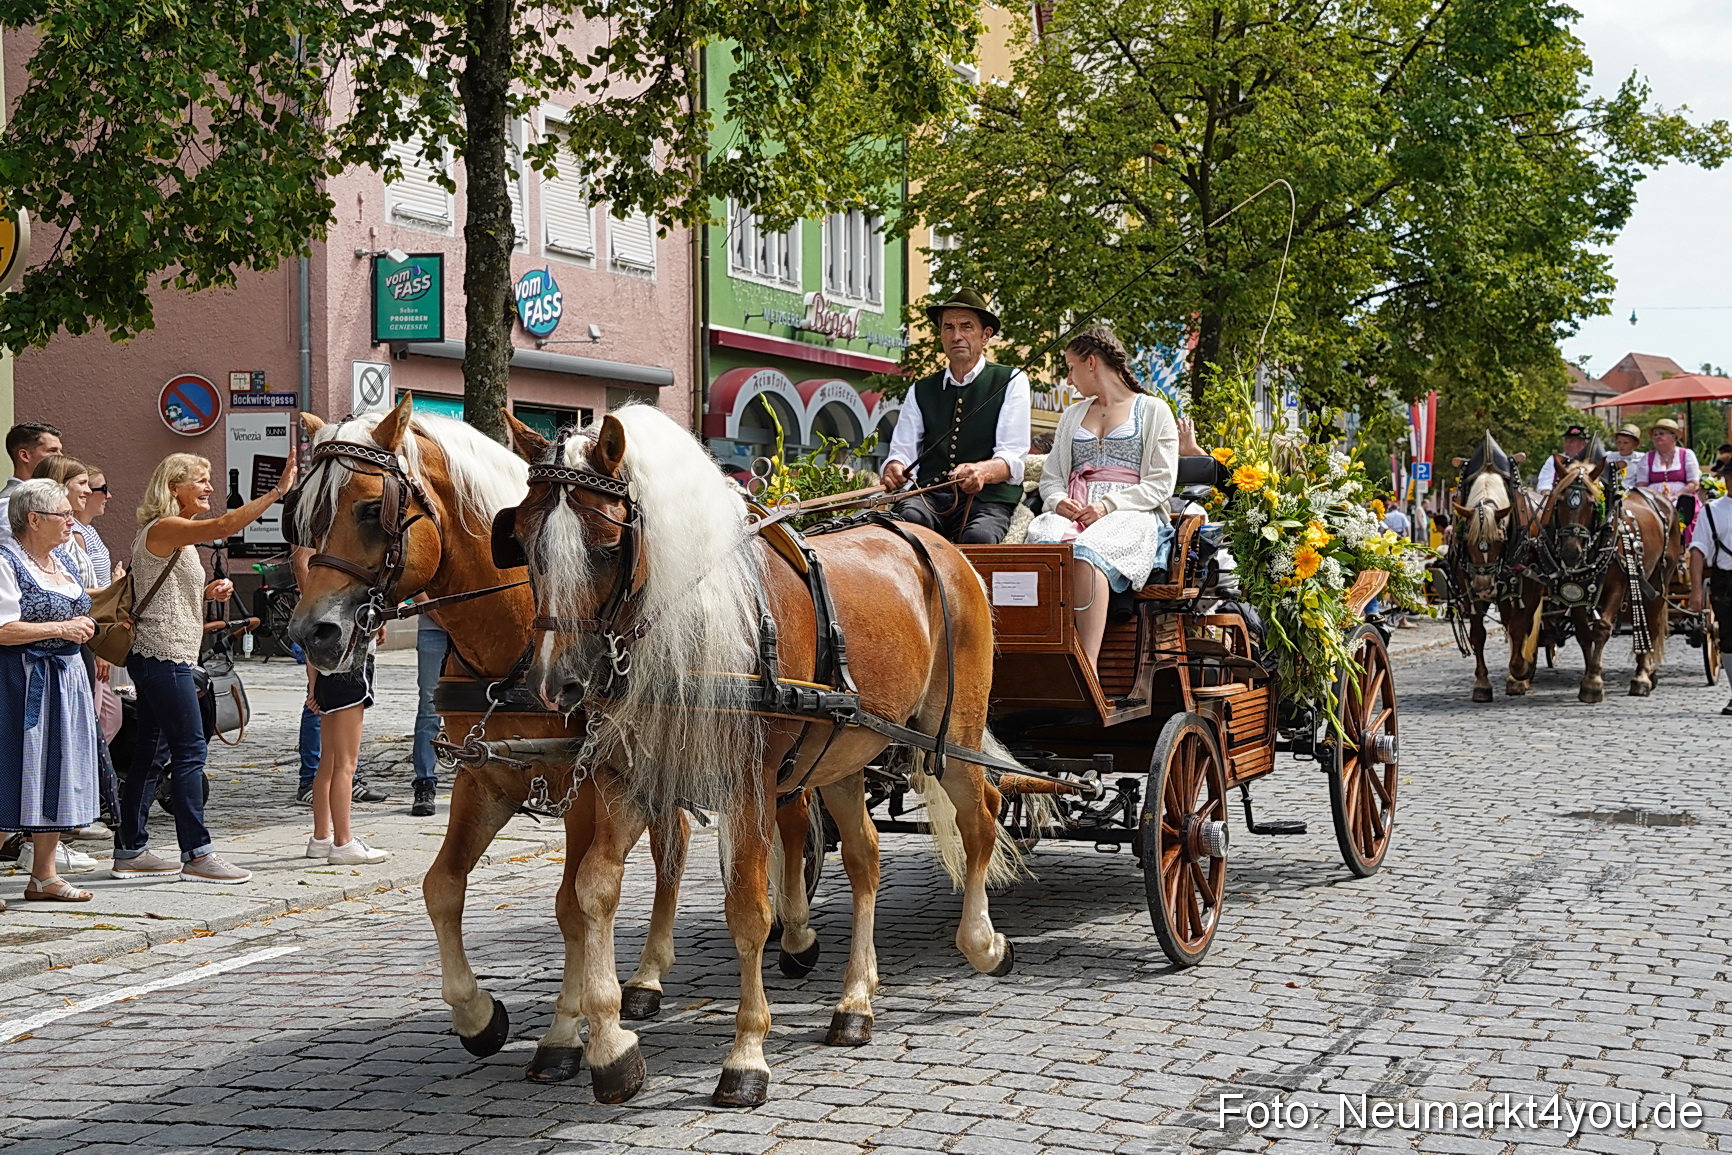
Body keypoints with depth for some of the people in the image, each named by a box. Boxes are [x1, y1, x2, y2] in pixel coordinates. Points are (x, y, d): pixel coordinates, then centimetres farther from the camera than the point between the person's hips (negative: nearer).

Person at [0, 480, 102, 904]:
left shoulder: (59, 563, 15)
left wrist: (88, 626, 11)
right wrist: (61, 628, -18)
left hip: (65, 681, 9)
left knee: (57, 773, 10)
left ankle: (44, 876, 17)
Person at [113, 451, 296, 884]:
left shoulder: (175, 535, 19)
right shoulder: (163, 530, -12)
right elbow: (226, 525, -28)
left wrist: (208, 592, 10)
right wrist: (279, 490, -28)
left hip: (162, 657, 11)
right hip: (164, 656, -11)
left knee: (149, 752, 11)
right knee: (190, 751, -10)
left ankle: (130, 850, 16)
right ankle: (196, 854, -9)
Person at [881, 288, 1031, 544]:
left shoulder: (1011, 382, 9)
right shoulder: (921, 390, 21)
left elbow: (1012, 458, -3)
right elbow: (903, 450, 11)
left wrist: (981, 472, -27)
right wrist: (895, 470, -16)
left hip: (987, 499, -2)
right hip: (929, 497, 3)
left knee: (979, 537, -37)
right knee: (907, 518, -34)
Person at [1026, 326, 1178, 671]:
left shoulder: (1153, 410, 13)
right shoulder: (1072, 415, 31)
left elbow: (1161, 484, 3)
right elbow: (1050, 477, 24)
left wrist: (1109, 505, -12)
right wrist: (1059, 501, -1)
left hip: (1130, 514, -4)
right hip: (1072, 513, 4)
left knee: (1088, 551, -40)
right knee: (1042, 539, -36)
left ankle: (1088, 666, -48)